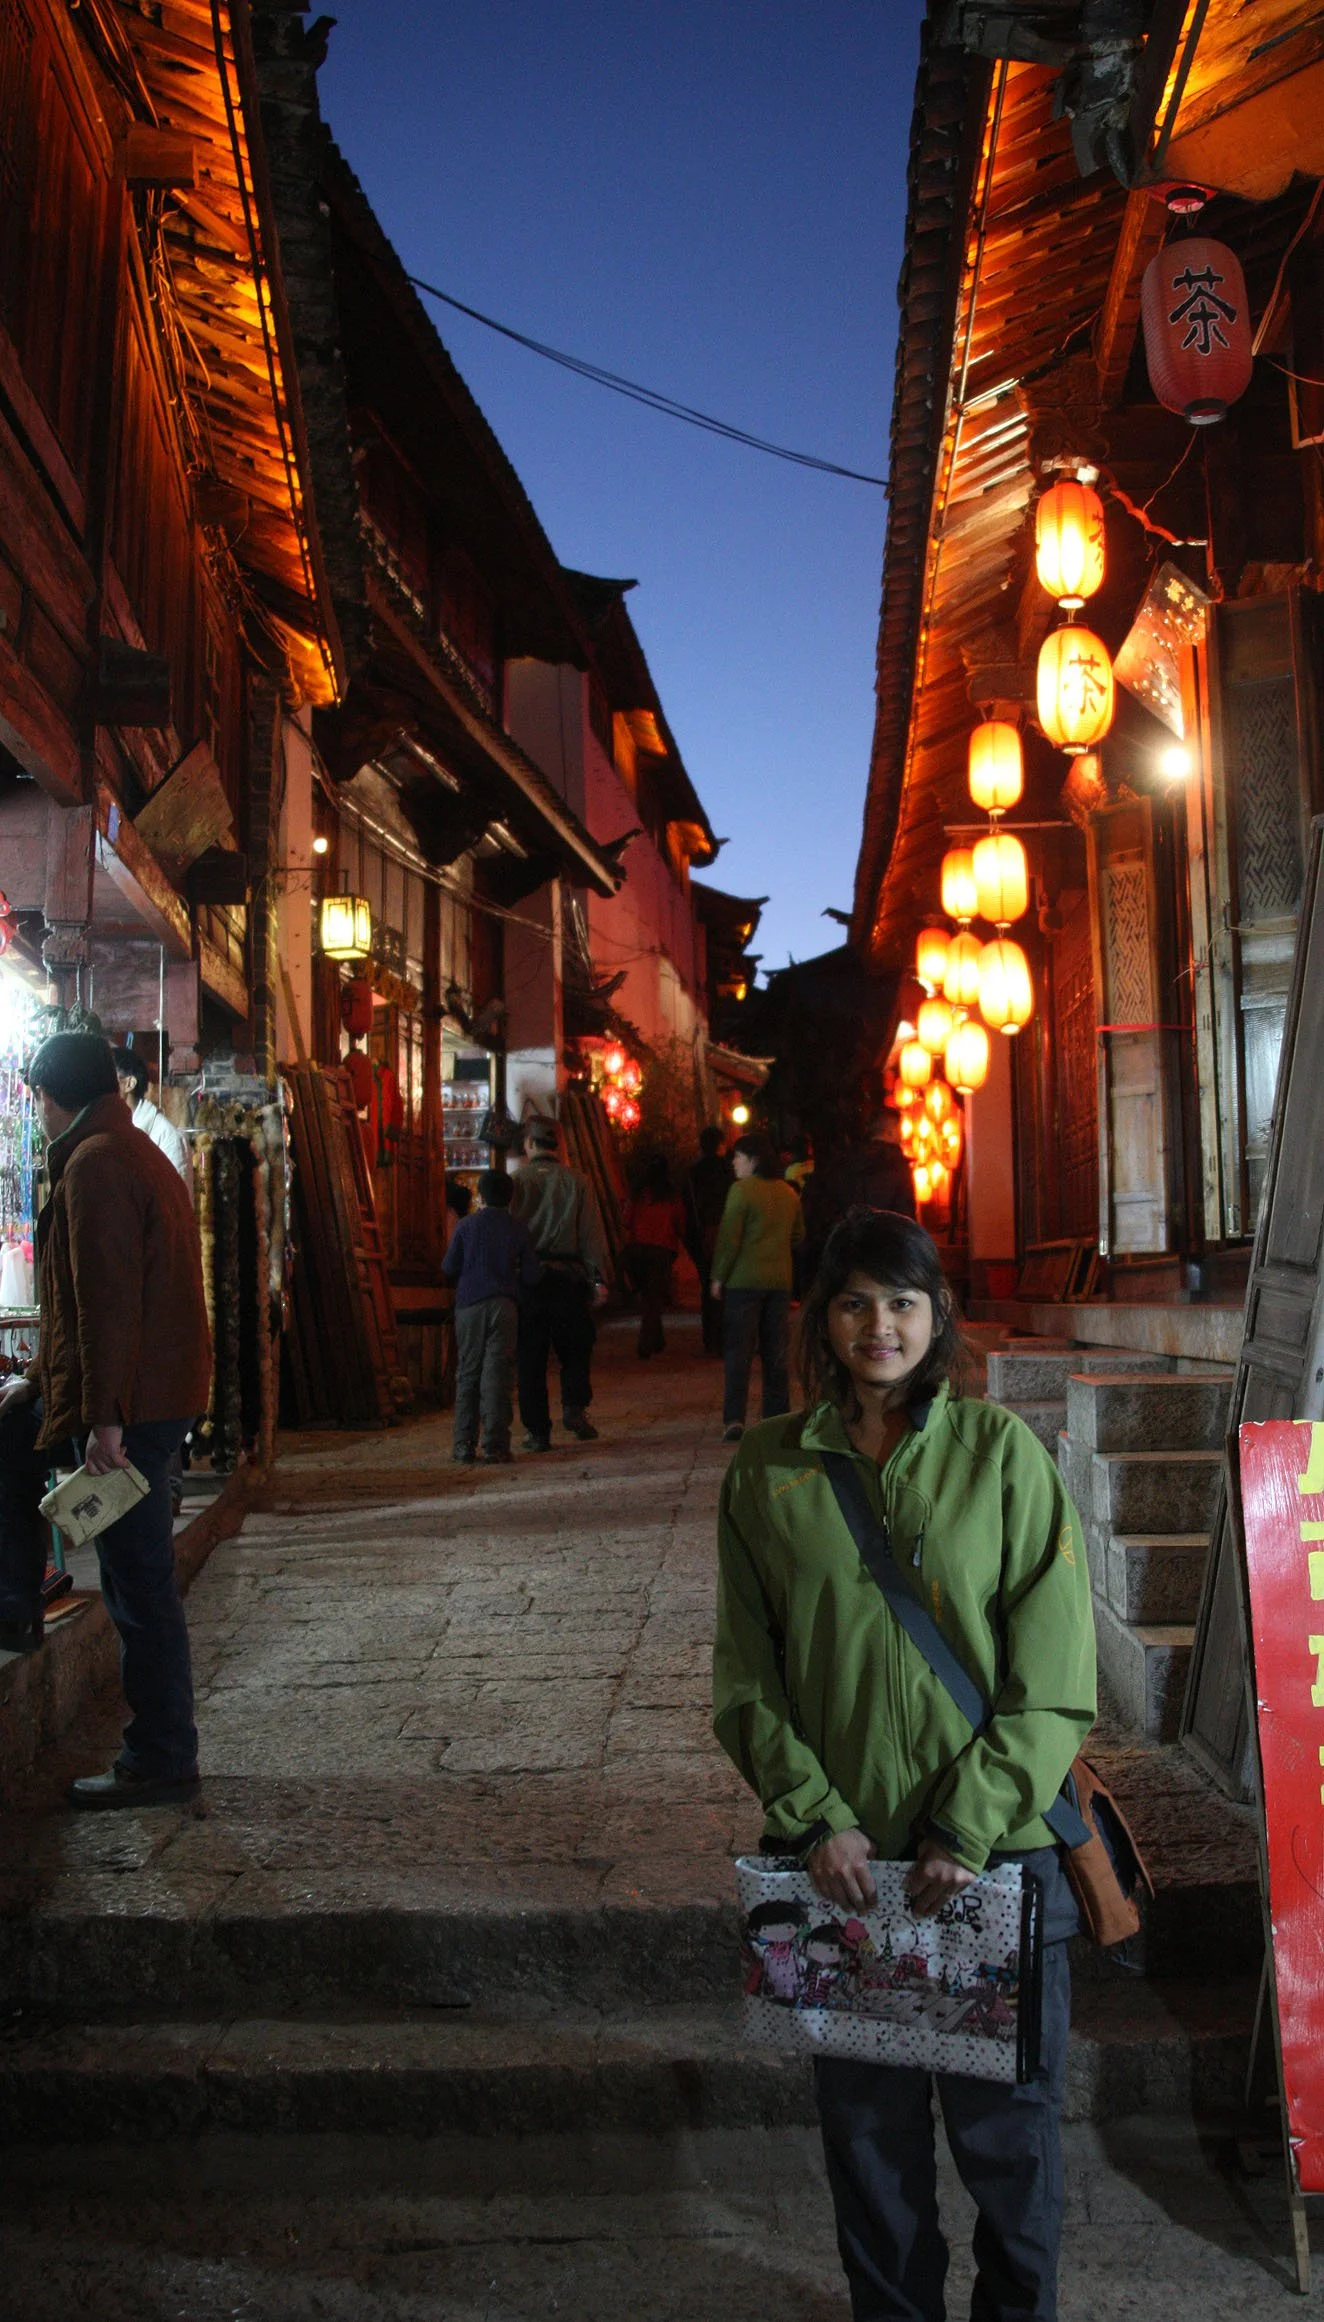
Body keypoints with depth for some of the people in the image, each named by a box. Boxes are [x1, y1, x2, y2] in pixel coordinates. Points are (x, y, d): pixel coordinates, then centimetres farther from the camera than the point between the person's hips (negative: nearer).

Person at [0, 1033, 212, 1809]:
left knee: (141, 1584, -2)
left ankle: (162, 1762, 9)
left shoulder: (95, 1165, -15)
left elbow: (108, 1301, -22)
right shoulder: (140, 1154, 16)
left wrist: (103, 1418, -22)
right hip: (157, 1389, 10)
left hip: (132, 1405, -10)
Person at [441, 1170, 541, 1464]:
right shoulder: (518, 1228, 3)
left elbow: (449, 1269, 2)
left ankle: (464, 1446, 6)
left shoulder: (466, 1226, 2)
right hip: (504, 1305, 0)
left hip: (469, 1305, 0)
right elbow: (532, 1274, 3)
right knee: (498, 1374, -1)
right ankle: (495, 1446, -5)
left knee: (467, 1374, 7)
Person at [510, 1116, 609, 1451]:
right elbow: (591, 1233, 0)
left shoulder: (517, 1182, -1)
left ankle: (537, 1430, 6)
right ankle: (574, 1406, -4)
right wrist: (598, 1278, 3)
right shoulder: (577, 1182, 2)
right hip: (568, 1276, 1)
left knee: (530, 1354, 6)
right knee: (575, 1347, 16)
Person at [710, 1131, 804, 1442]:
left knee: (738, 1351, -2)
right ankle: (777, 1416, 13)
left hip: (744, 1280, -5)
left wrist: (718, 1277, -6)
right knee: (776, 1351, 10)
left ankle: (734, 1419, -8)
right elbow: (798, 1235, 16)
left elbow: (729, 1238, -13)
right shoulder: (788, 1193, 8)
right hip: (780, 1280, 5)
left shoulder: (742, 1190, -11)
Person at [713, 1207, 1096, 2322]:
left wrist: (967, 1825, -12)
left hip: (996, 1846, -1)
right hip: (840, 1851, 1)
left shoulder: (1002, 1451, -6)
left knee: (1006, 2118, 13)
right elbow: (748, 1679, 2)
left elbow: (1053, 1679, -7)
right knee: (866, 2114, 16)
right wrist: (814, 1816, -8)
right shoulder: (767, 1471, -1)